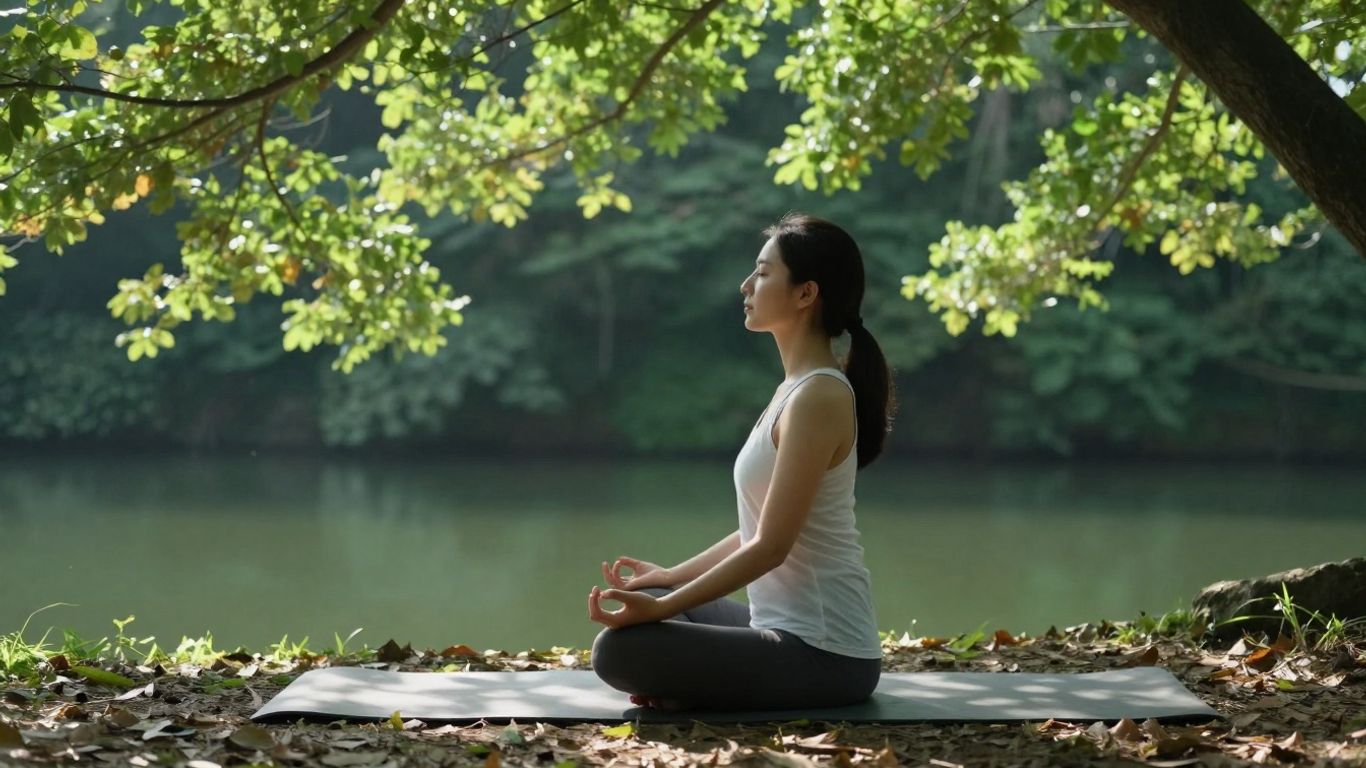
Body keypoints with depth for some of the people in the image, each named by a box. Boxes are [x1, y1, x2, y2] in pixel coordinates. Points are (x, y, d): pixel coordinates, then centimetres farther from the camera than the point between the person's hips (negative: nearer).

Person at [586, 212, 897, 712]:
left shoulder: (818, 397, -18)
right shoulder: (801, 388, 11)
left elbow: (771, 546, -20)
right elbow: (761, 528, 18)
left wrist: (659, 608, -18)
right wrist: (668, 577, 20)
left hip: (822, 654, -10)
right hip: (793, 631, 10)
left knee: (619, 650, -18)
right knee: (649, 598, 22)